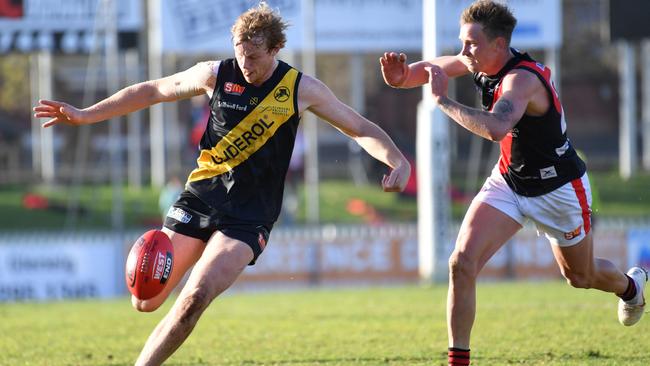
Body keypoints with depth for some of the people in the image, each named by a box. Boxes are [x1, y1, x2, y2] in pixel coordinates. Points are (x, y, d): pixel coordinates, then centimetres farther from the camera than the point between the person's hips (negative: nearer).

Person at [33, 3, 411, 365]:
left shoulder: (302, 89, -3)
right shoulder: (216, 74, 0)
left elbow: (361, 128, 3)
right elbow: (151, 91, 11)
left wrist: (399, 161, -15)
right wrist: (85, 115, 7)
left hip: (249, 215, -2)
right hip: (199, 198, 2)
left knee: (195, 298, -23)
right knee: (146, 300, -5)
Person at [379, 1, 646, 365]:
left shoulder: (521, 78, -35)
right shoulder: (482, 61, -11)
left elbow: (496, 128, -54)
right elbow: (434, 69, 3)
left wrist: (443, 101, -46)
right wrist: (401, 74, -20)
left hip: (559, 190, -6)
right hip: (508, 182, 6)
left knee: (581, 277, 20)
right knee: (462, 262, -15)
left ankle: (630, 285, 55)